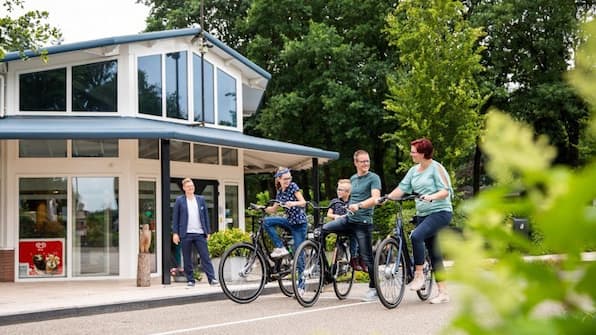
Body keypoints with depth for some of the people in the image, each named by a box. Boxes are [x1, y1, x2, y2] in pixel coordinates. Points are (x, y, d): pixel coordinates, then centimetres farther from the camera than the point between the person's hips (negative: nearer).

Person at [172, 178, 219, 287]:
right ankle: (190, 280, 10)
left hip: (199, 233, 1)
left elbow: (205, 216, 12)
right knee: (187, 259, 3)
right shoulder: (179, 200, 4)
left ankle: (212, 278, -6)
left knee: (205, 257, -4)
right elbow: (175, 217, 4)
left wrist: (208, 232, 8)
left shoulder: (201, 199, 11)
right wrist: (175, 233, -3)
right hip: (186, 234, -1)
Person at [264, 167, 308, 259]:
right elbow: (274, 209, 12)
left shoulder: (293, 186, -8)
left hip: (299, 222, -6)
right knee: (267, 221, -13)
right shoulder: (279, 192, 9)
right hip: (289, 220, 6)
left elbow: (303, 202, -15)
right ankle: (280, 248, -12)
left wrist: (293, 203, -35)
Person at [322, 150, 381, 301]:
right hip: (348, 219, 6)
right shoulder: (353, 178, 15)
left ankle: (373, 289, 11)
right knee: (323, 229, -10)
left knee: (367, 257, -3)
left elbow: (375, 198, -20)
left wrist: (358, 205, -32)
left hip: (363, 222, -6)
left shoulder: (373, 178, -5)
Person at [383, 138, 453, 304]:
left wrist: (431, 197, -31)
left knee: (416, 236, -29)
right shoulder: (414, 171, 13)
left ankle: (419, 275, -14)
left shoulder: (436, 168, -7)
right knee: (434, 253, 7)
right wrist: (386, 198, -7)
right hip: (423, 214, 8)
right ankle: (443, 292, 11)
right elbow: (402, 188, 8)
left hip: (440, 211, -8)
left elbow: (446, 191, -14)